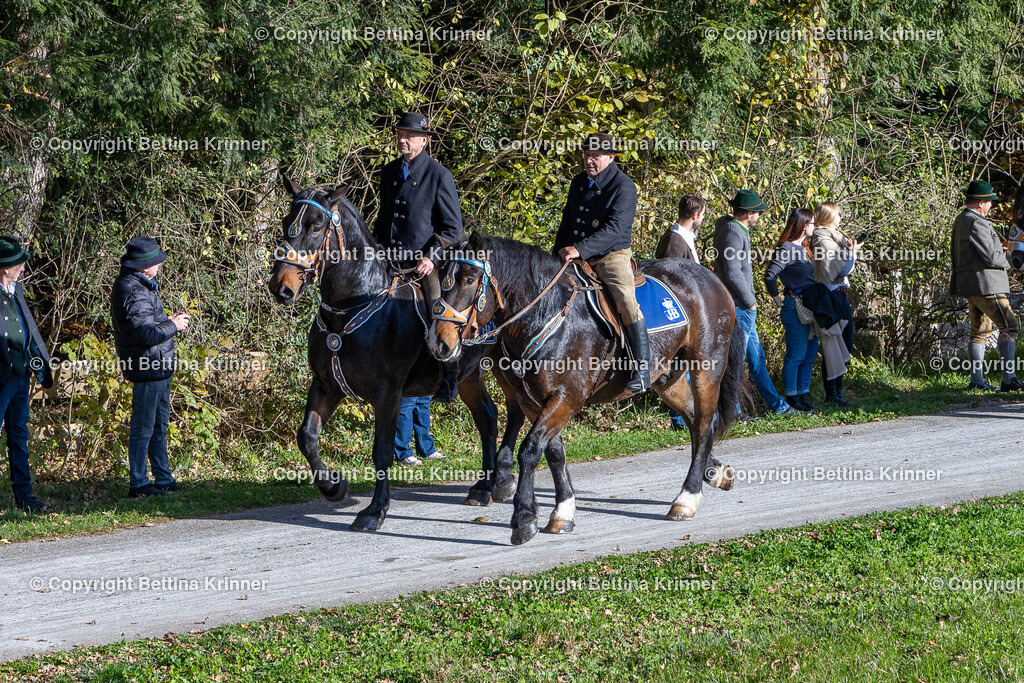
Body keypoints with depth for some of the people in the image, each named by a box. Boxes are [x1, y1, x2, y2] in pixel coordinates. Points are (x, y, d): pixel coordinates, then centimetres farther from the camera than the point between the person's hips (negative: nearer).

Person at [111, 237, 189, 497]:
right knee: (143, 427, -3)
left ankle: (164, 478, 25)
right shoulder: (134, 292, -21)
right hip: (148, 368, -11)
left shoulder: (139, 285, 13)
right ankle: (138, 483, 3)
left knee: (159, 425, 17)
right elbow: (146, 334, -28)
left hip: (158, 368, 11)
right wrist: (173, 325, -15)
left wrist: (169, 321, 11)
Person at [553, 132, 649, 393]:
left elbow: (615, 228, -22)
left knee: (626, 301, -26)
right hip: (576, 255, 8)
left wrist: (581, 249, -30)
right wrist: (558, 253, 17)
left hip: (612, 254, -8)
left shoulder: (623, 186, -11)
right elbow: (567, 222, 24)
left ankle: (642, 370, -26)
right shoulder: (578, 183, 12)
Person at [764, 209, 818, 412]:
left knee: (809, 354, 11)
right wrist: (779, 301, -13)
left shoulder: (805, 248, 16)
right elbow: (770, 276, -19)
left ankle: (804, 395, 18)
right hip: (795, 307, -9)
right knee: (796, 354, -5)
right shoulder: (786, 249, -12)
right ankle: (791, 398, 1)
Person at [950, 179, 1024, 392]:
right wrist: (1005, 262, 3)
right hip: (984, 283, -11)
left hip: (969, 285, 11)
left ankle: (976, 380, 12)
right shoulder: (976, 223, -18)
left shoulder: (960, 221, 15)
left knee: (980, 331, 13)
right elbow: (991, 257, -20)